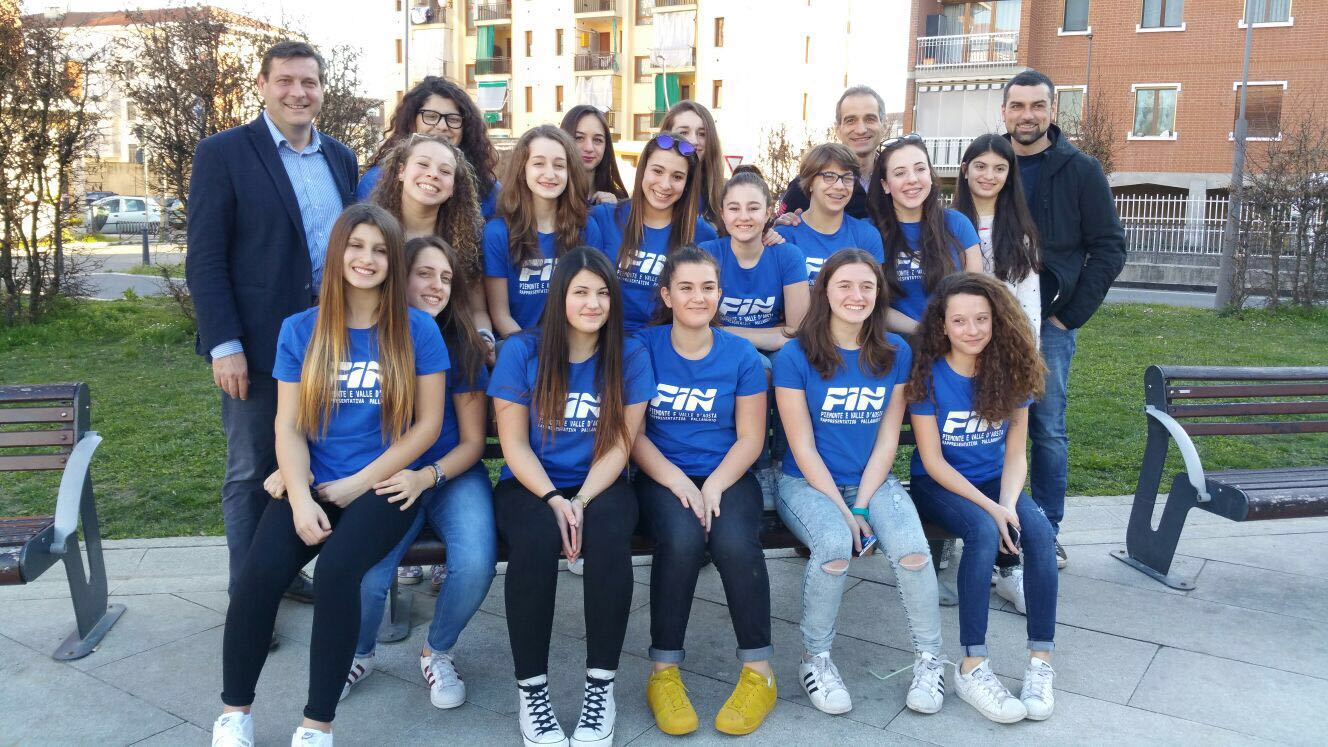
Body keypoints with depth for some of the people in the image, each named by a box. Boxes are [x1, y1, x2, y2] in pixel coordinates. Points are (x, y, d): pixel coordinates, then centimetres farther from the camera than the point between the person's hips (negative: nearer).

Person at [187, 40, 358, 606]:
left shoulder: (340, 158, 11)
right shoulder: (223, 153, -4)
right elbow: (205, 259, -9)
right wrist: (224, 345, -16)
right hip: (258, 344, -5)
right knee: (253, 473, 5)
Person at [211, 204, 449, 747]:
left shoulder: (417, 330, -1)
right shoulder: (300, 330, 6)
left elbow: (428, 424, -2)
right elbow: (288, 426, 2)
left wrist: (356, 484, -8)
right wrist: (301, 499, -13)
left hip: (385, 484, -2)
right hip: (312, 484, 2)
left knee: (336, 569, -29)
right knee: (259, 573, -22)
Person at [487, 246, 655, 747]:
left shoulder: (630, 357, -1)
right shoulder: (521, 352, -4)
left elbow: (618, 448, -4)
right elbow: (514, 445, -5)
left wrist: (581, 502, -19)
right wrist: (553, 500, -19)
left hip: (599, 485, 1)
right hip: (530, 485, 0)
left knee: (609, 535, -33)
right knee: (536, 537, -34)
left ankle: (601, 686, -18)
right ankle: (531, 689, -18)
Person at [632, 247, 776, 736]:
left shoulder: (741, 355, 4)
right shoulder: (643, 348, 1)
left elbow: (750, 437, 2)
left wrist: (715, 485, -15)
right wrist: (678, 481, -16)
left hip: (727, 475, 1)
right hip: (663, 476, -1)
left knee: (735, 541, -30)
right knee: (682, 537, -32)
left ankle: (758, 672, -11)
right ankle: (664, 672, -15)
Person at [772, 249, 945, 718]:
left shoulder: (895, 353, 1)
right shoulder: (795, 357, -9)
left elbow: (887, 437, 0)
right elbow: (803, 445, -10)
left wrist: (862, 506, -10)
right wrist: (842, 511, -15)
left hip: (874, 480, 3)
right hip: (807, 483, -2)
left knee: (912, 548, -25)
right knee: (835, 545, -32)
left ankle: (929, 658, 0)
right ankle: (816, 659, -8)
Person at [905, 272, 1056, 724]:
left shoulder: (1010, 372, -3)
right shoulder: (929, 374, -13)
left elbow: (1015, 453, -1)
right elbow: (933, 461, -13)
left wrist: (1007, 503, -20)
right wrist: (990, 508, -22)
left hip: (995, 481, 4)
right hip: (937, 484, -3)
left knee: (1040, 532, -26)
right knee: (983, 532, -33)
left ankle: (1041, 660, -17)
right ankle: (973, 667, -27)